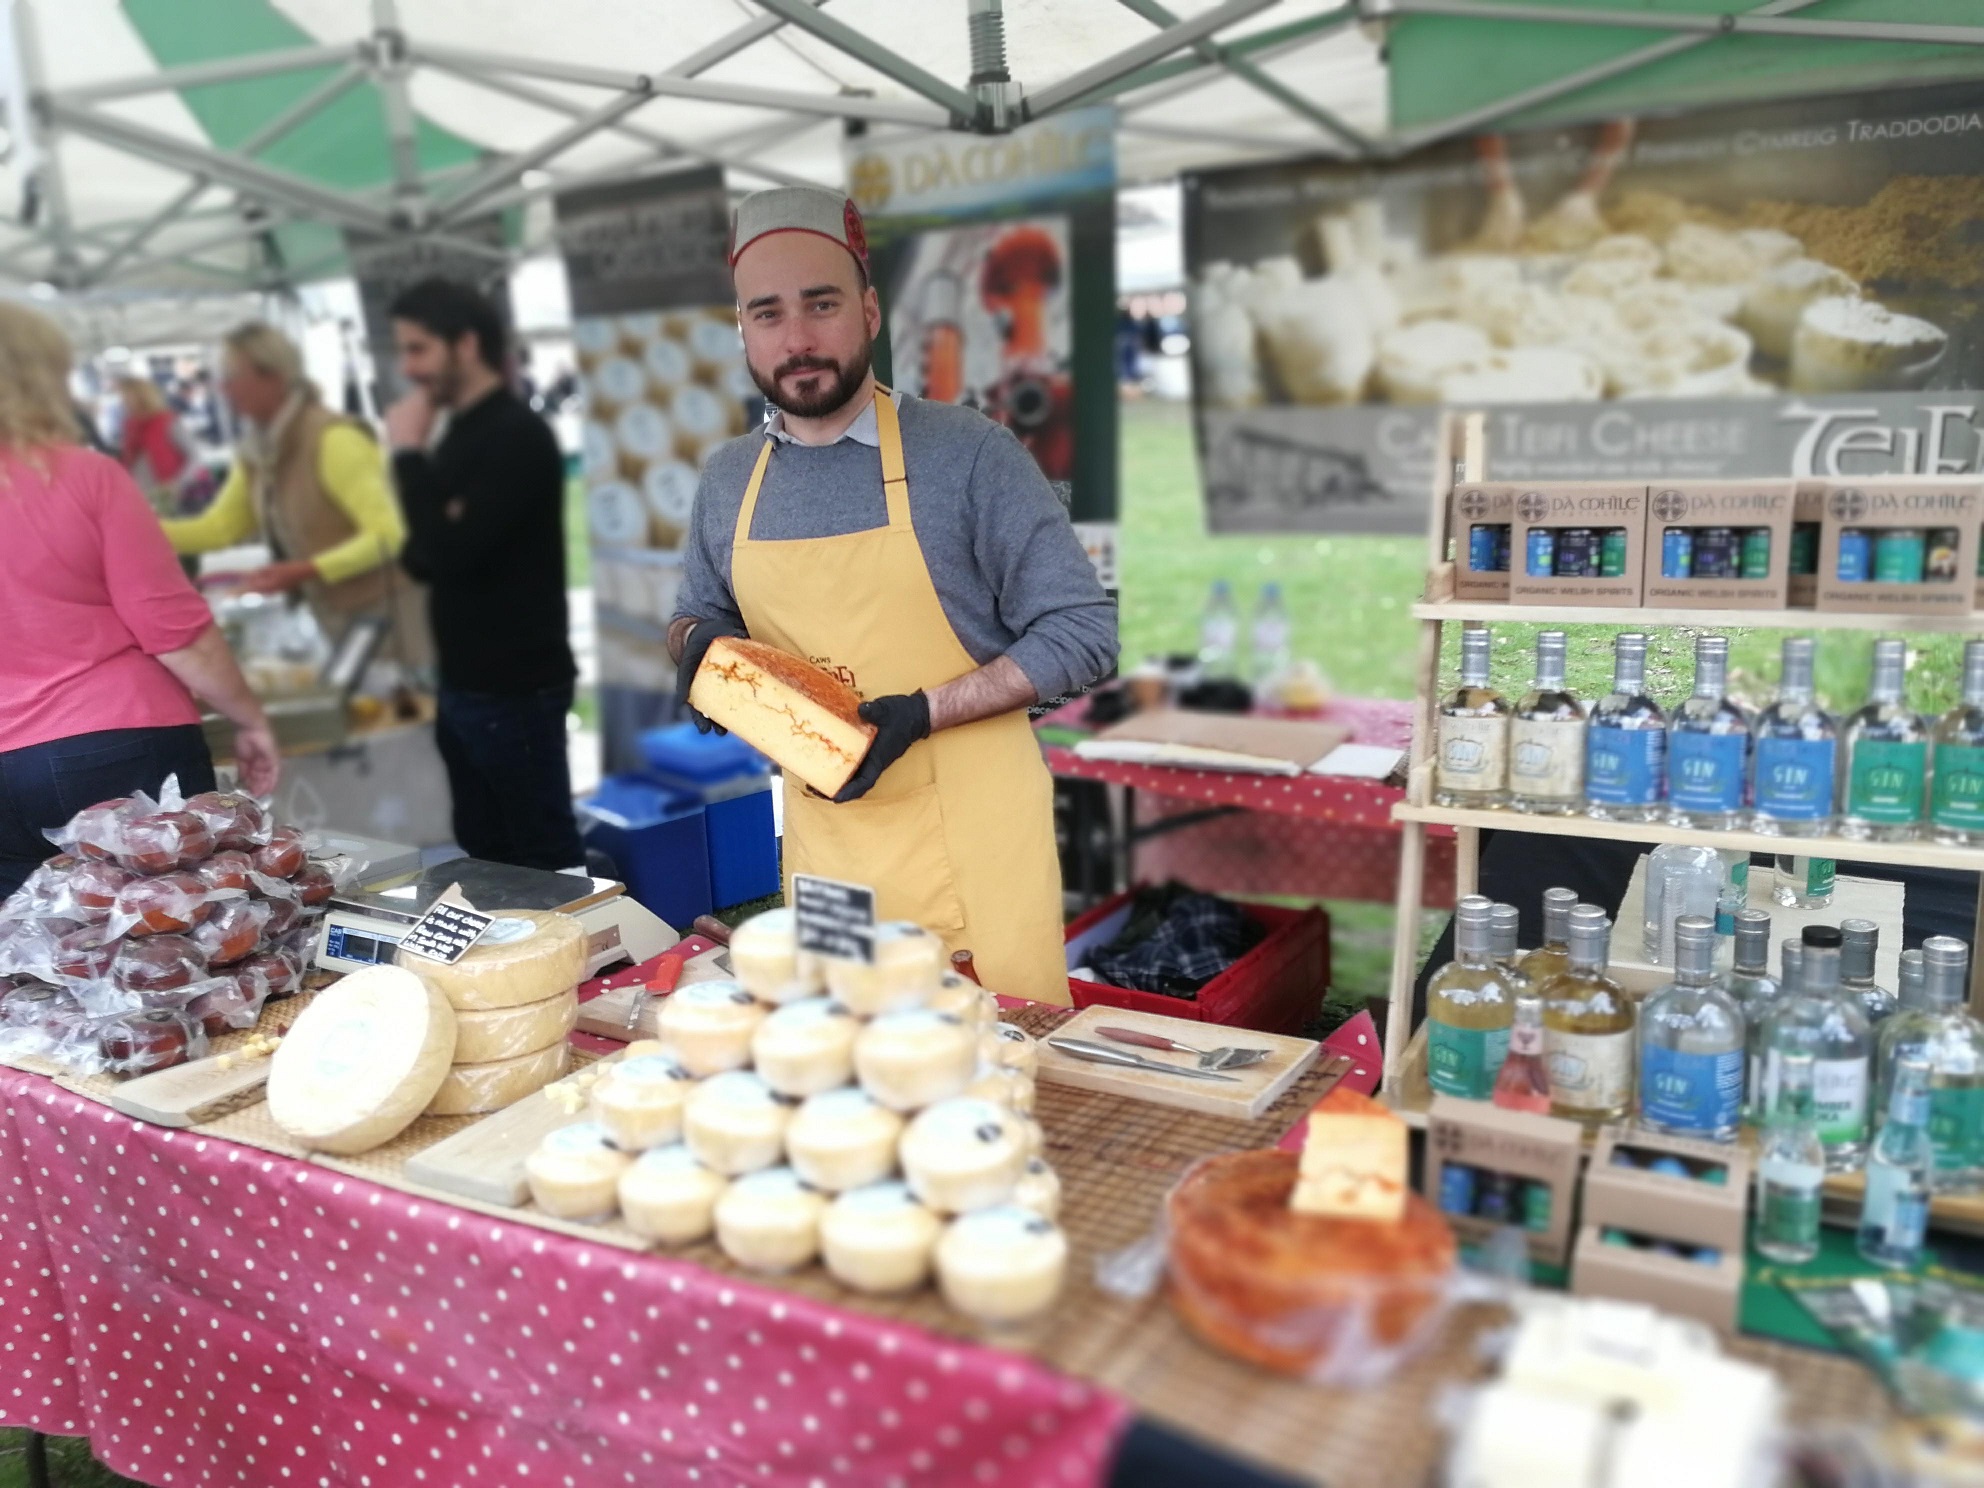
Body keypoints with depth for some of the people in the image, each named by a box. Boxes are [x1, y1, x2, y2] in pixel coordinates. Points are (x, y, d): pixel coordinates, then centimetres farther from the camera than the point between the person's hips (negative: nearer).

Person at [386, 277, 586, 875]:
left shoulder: (517, 436, -14)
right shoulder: (462, 433, 12)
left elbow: (452, 551, -23)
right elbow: (430, 556, 20)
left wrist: (410, 453, -15)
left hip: (516, 688, -9)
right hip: (466, 685, 9)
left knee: (546, 856, -2)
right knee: (486, 851, 16)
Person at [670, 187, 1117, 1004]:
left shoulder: (968, 452, -10)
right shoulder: (728, 478, 5)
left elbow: (1082, 631, -10)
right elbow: (696, 612, 21)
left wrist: (923, 712, -20)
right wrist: (700, 644, -2)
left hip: (971, 848, -4)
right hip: (819, 848, 5)